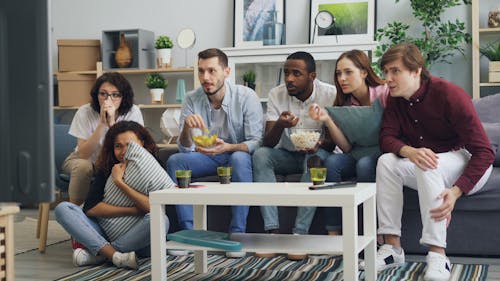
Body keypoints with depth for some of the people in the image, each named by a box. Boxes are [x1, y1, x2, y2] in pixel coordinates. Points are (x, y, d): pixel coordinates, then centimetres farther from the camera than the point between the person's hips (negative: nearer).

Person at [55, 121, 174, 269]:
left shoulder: (153, 170, -4)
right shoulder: (107, 169, 4)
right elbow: (90, 208, -9)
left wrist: (120, 182, -18)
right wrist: (134, 210, -18)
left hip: (138, 241, -3)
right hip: (105, 235, 3)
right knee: (63, 208, -13)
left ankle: (98, 254, -22)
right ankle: (115, 256, -29)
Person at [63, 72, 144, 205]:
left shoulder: (133, 112, -18)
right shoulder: (85, 112, -20)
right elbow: (84, 154, -27)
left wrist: (112, 123, -37)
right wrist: (102, 123, -36)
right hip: (87, 159, -1)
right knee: (83, 166, -35)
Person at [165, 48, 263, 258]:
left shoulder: (246, 97, -15)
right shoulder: (192, 100, -6)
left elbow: (256, 142, -19)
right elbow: (186, 148, -9)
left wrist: (228, 147, -38)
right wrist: (186, 127, -32)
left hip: (238, 154, -3)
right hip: (208, 157, 4)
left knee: (239, 158, -37)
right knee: (174, 161, -21)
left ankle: (237, 233, -31)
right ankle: (189, 231, -16)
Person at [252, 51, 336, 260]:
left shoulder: (330, 94, -14)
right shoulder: (277, 94, -8)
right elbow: (268, 143, -13)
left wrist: (318, 145, -34)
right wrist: (280, 125, -36)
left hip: (315, 153, -2)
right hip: (287, 155, 2)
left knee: (316, 158, -36)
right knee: (260, 155, -27)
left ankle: (300, 234, -35)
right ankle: (273, 231, -33)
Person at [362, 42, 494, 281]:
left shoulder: (449, 95, -22)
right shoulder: (395, 98, -3)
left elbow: (484, 152, -24)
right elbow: (387, 138, -11)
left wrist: (455, 192, -37)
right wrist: (411, 152, -36)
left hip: (468, 165, -6)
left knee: (429, 166, -35)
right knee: (386, 162, -21)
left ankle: (438, 256, -35)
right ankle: (392, 247, -21)